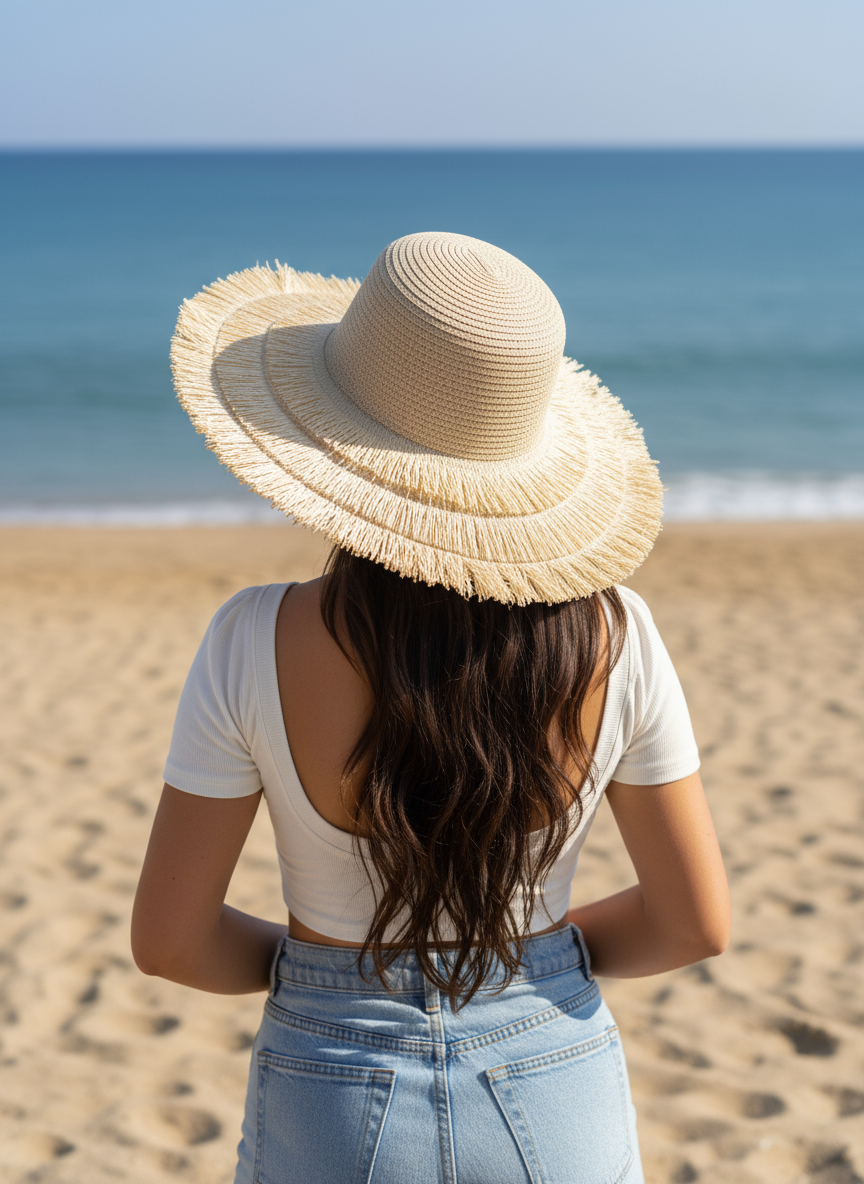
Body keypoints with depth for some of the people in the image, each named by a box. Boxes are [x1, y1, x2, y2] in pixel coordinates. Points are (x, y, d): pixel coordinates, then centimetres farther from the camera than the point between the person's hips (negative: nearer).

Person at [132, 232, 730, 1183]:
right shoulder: (612, 634, -16)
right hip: (557, 1095, 1)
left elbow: (169, 937, -11)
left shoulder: (256, 644, -20)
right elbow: (697, 921, -7)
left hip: (335, 1106, -1)